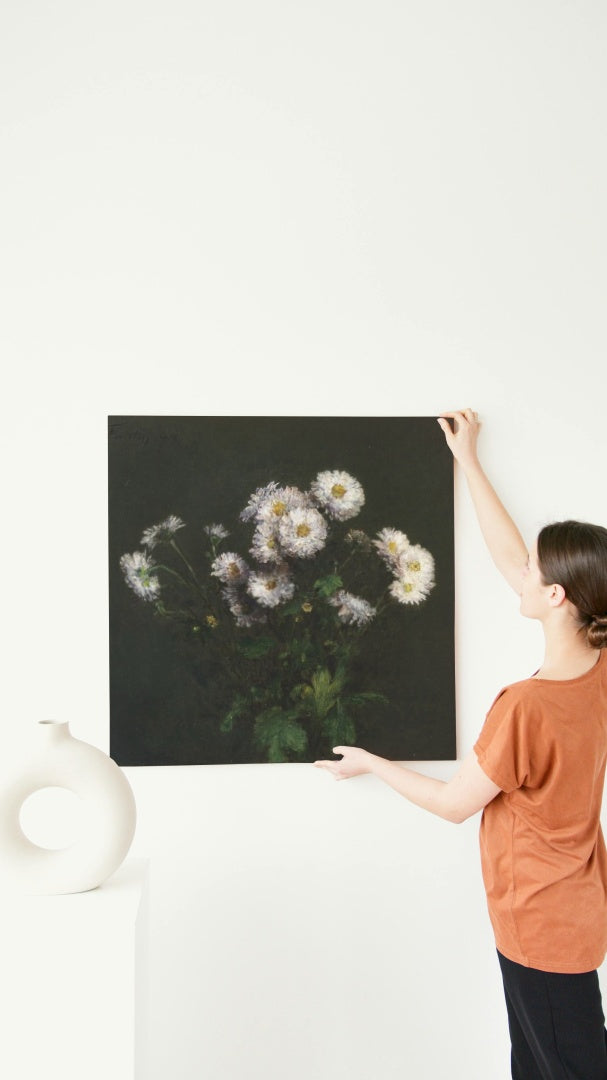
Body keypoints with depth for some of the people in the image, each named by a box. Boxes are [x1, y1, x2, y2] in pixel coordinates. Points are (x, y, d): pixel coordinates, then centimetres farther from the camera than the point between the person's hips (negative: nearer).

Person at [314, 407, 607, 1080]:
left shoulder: (526, 707, -32)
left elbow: (456, 803, -16)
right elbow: (508, 559, 2)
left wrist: (369, 764, -1)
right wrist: (469, 462, 9)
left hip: (543, 922, -8)